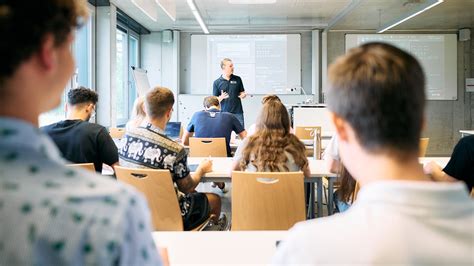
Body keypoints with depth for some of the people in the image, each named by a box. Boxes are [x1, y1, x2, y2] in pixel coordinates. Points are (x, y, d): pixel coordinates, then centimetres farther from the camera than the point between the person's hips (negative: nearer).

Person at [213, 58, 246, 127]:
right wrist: (221, 97, -17)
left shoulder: (237, 79, 7)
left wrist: (243, 95, -8)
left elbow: (242, 93, 15)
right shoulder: (217, 82, 2)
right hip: (224, 113, -1)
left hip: (238, 112, 1)